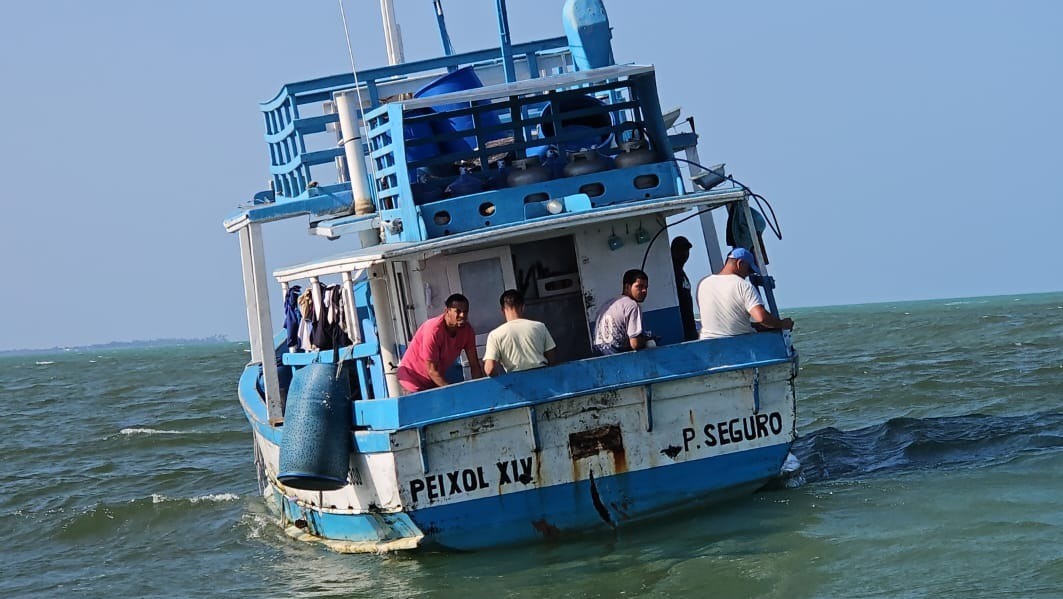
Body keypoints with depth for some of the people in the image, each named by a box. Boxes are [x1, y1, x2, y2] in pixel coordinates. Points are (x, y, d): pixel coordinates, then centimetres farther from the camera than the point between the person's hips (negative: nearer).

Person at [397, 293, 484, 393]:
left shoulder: (467, 330, -11)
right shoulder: (434, 330, -28)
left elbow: (474, 364, -5)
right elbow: (432, 370, -28)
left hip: (436, 378, 6)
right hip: (414, 377, -6)